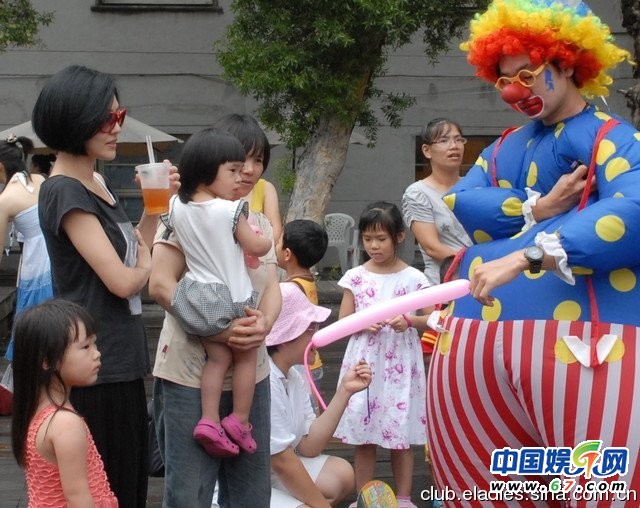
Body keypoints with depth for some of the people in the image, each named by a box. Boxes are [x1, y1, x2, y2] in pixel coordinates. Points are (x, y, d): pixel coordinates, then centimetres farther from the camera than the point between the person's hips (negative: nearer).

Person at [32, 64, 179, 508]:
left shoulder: (97, 183, 12)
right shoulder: (65, 192, -16)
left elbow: (132, 250, 18)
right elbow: (121, 279, -20)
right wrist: (148, 263, 1)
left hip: (121, 360, 9)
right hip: (96, 370, -9)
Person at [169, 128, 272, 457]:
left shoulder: (177, 207, -2)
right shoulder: (230, 211, -19)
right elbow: (255, 247, -8)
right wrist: (269, 241, 14)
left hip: (198, 296, 5)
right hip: (232, 297, -5)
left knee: (217, 357, 14)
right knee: (246, 357, 13)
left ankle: (209, 420, 4)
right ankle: (239, 421, 16)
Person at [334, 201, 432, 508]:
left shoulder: (413, 278, -2)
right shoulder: (355, 277, 2)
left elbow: (431, 318, 3)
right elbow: (343, 322, 5)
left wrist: (409, 321, -16)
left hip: (400, 364, -1)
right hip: (364, 363, 1)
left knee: (401, 435, 4)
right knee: (363, 435, 5)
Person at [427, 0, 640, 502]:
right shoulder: (505, 146, 22)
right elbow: (457, 203, 6)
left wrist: (526, 256, -29)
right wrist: (537, 209, -10)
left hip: (575, 334, -7)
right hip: (477, 333, 7)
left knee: (594, 487, -7)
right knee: (480, 484, 10)